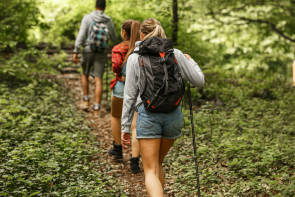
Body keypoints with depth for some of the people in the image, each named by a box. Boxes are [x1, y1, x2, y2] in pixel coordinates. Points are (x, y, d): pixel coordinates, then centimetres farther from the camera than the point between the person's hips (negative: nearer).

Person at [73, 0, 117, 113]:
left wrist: (75, 52, -10)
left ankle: (86, 101, 18)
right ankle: (96, 107, -8)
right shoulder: (108, 21, 1)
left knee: (85, 75, 21)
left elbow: (81, 35, -11)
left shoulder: (87, 18, -4)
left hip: (88, 52, 0)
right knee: (98, 80, 0)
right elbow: (114, 39, 12)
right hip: (101, 54, 1)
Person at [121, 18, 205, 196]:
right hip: (173, 115, 3)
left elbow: (130, 95, -1)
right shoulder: (175, 54, 2)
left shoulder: (135, 58, -1)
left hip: (148, 116, -3)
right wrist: (190, 61, 23)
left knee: (151, 171, 0)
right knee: (158, 163, 24)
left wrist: (126, 127, 5)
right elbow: (200, 81, 5)